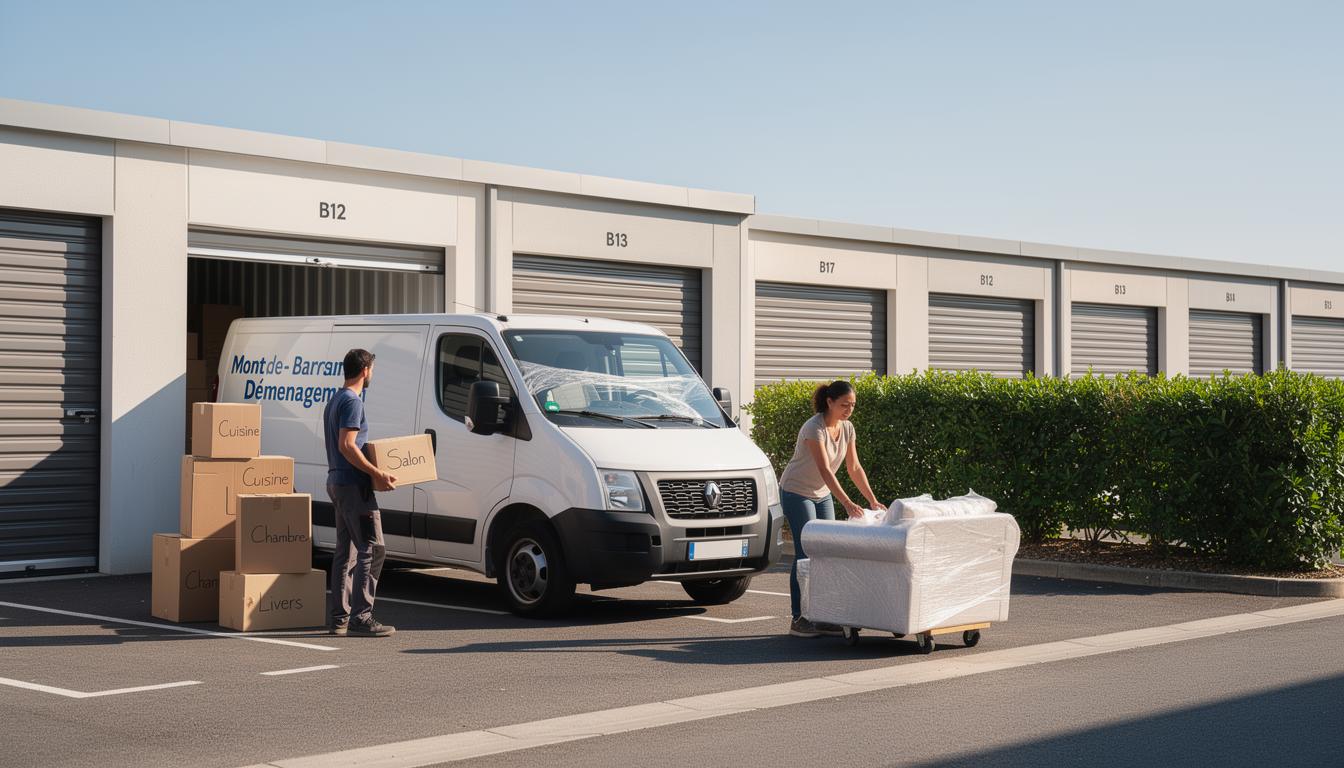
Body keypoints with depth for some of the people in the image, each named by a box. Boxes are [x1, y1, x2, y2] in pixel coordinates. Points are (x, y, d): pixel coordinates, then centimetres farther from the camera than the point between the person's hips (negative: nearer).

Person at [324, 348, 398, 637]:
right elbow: (346, 445, -22)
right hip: (353, 483, -11)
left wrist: (372, 470, 29)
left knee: (346, 551, 12)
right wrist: (377, 473, -23)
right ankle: (361, 616, -14)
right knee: (372, 548, -11)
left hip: (337, 481, 11)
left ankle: (338, 617, 12)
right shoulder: (352, 401, -13)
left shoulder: (335, 400, 19)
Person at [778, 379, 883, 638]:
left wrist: (873, 501, -5)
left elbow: (855, 468, 3)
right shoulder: (814, 428, -26)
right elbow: (825, 470, -33)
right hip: (797, 492, -7)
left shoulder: (847, 428, -2)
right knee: (806, 554, -10)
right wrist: (847, 504, -40)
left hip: (822, 495, 7)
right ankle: (798, 619, -5)